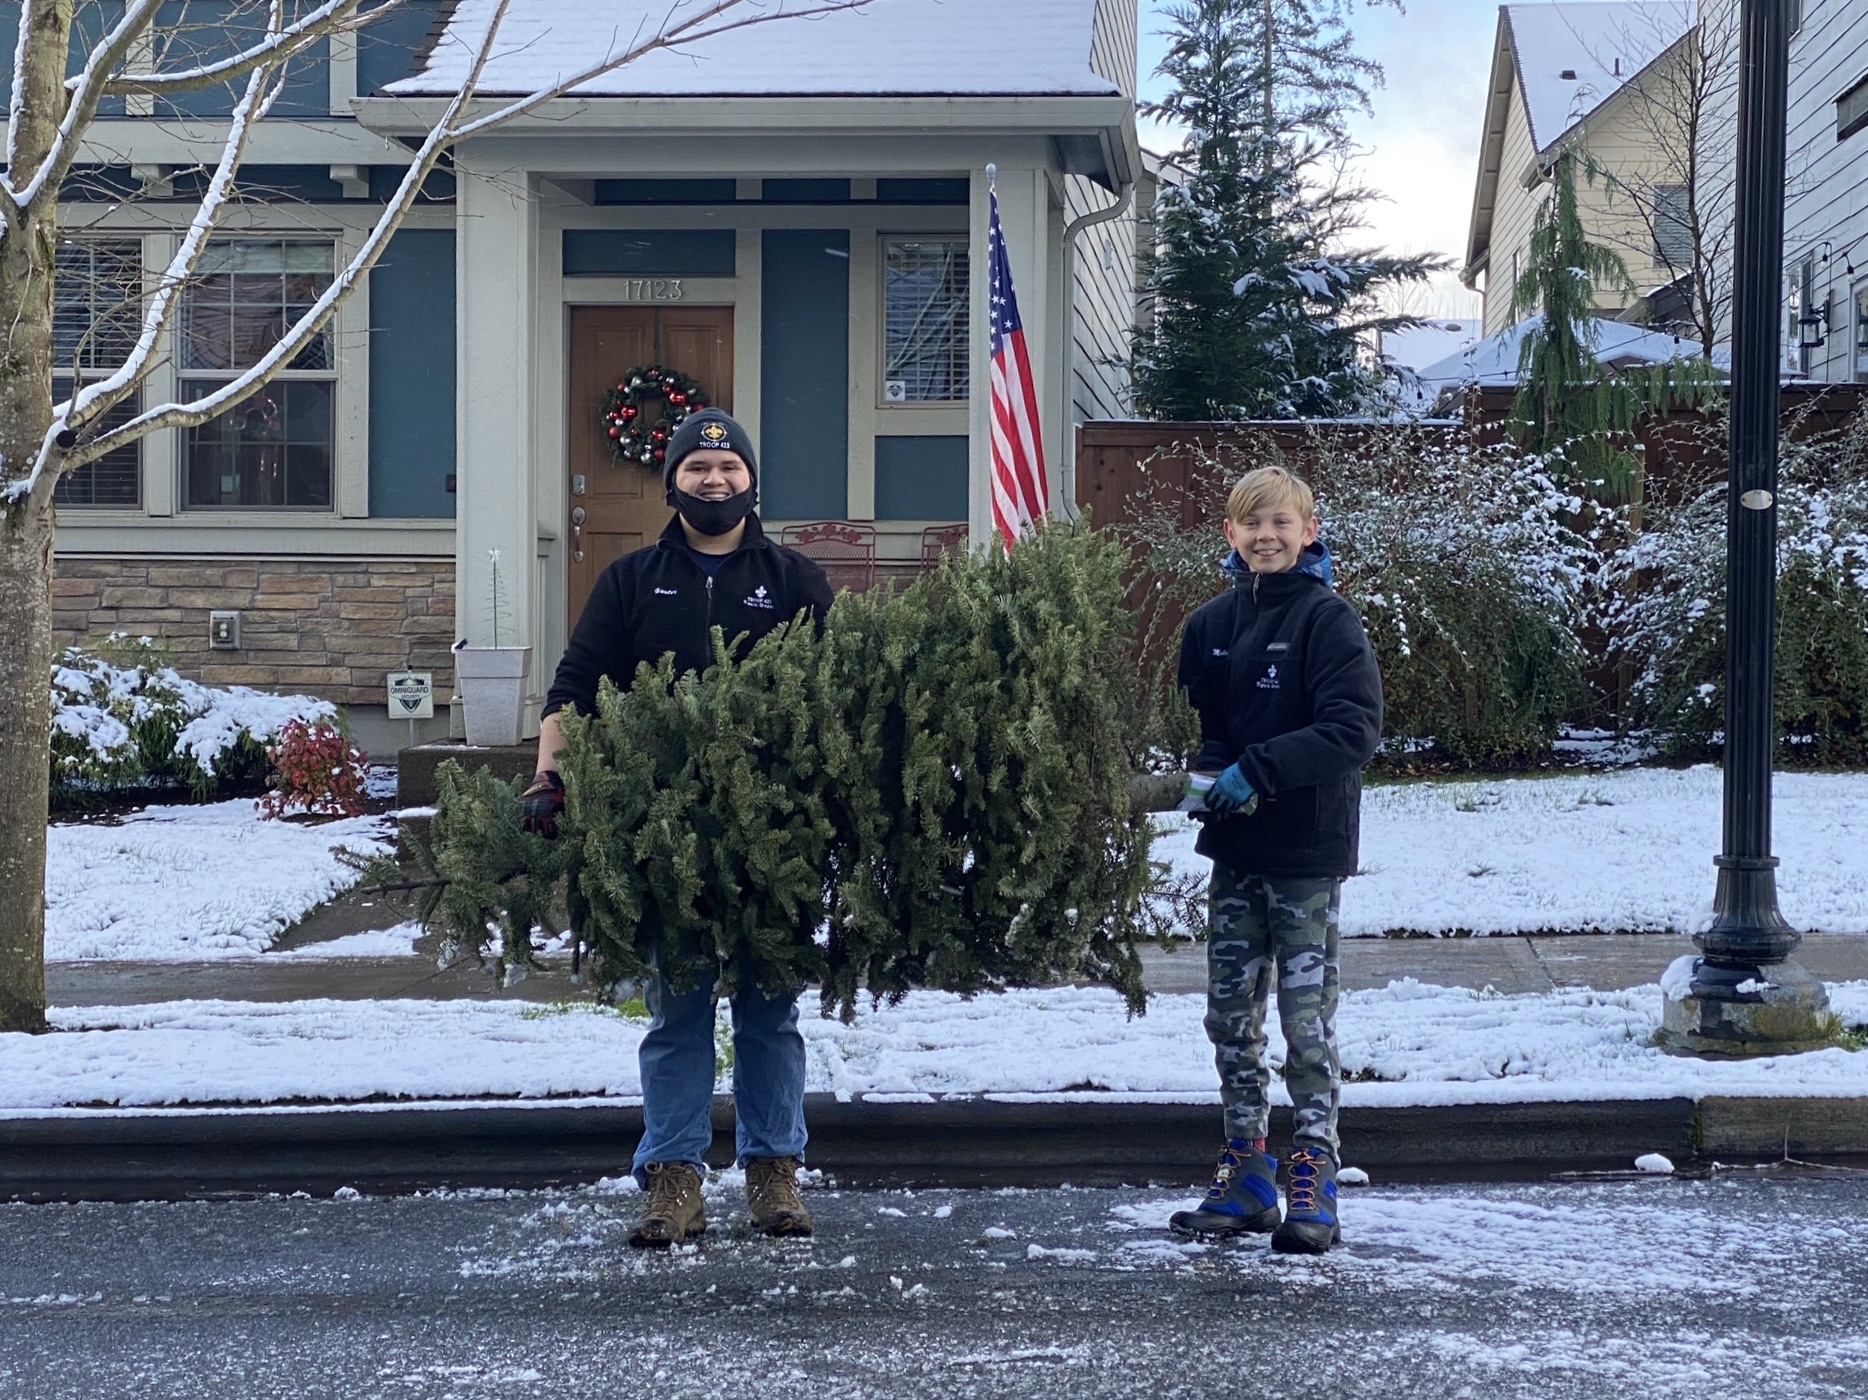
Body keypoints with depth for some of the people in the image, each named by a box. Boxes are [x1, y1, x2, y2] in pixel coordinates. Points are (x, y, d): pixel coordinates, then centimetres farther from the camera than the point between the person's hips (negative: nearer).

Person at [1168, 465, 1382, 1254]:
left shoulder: (1328, 620, -9)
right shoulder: (1211, 625, 7)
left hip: (1308, 852, -6)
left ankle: (1314, 1184, 5)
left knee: (1307, 1019, -3)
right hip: (1234, 849, 6)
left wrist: (1257, 770, -23)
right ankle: (1246, 1180, 20)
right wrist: (1205, 775, -2)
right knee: (1231, 1016, 10)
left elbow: (1355, 729, -18)